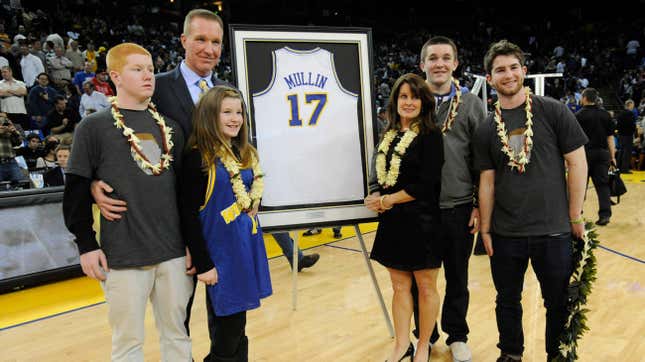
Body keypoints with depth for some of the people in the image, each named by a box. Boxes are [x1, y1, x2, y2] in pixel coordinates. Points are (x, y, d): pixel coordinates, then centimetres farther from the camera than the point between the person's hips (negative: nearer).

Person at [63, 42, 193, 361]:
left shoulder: (170, 127, 11)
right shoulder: (94, 127, -1)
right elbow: (76, 191, -2)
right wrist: (87, 245, -6)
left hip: (174, 252, 4)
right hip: (122, 255, -3)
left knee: (177, 336, 13)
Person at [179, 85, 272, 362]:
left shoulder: (245, 154, 8)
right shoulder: (198, 157, -13)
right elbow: (188, 215, -14)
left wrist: (253, 247, 12)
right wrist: (203, 264, -14)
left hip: (247, 249, 7)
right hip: (220, 254, -6)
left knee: (237, 327, 17)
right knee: (227, 332, 3)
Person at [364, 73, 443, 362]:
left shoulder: (430, 135, -8)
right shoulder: (390, 135, 10)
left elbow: (426, 184, -15)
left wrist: (386, 200, -10)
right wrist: (376, 197, -6)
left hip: (421, 221, -6)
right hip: (393, 221, 6)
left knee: (425, 286, 8)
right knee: (400, 286, 13)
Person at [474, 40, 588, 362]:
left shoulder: (553, 111, -4)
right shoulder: (486, 129, 3)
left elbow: (577, 163, -3)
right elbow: (487, 181, 4)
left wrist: (575, 216, -4)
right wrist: (485, 229, 3)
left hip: (553, 230, -2)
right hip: (505, 234, 2)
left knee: (559, 302, 12)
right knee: (507, 301, 16)